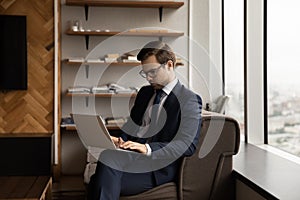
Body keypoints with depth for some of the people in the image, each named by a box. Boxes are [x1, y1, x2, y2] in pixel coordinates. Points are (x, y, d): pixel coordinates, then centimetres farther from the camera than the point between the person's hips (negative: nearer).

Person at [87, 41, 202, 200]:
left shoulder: (189, 99, 2)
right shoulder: (144, 92, 24)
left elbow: (187, 145, -9)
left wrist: (148, 149, -22)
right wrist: (120, 140, 2)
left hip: (158, 167, -5)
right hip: (132, 158, 5)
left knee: (108, 157, -32)